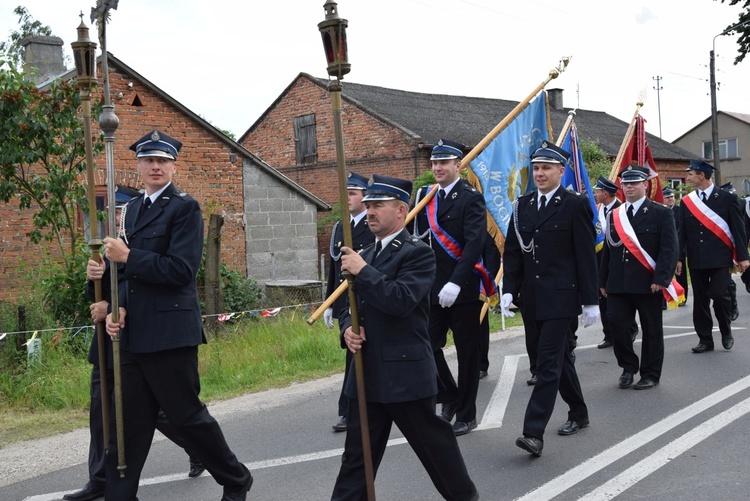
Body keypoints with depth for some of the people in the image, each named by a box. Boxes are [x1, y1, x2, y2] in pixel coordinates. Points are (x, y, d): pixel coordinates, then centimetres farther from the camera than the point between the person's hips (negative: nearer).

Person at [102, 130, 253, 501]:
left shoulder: (185, 208, -8)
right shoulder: (132, 209, 16)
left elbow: (181, 269, -17)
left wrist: (127, 256, -16)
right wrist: (120, 307, 2)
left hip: (169, 332, -7)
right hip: (134, 334, 7)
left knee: (187, 416, 4)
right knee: (128, 423, 8)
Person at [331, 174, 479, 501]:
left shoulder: (417, 253, -9)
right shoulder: (367, 255, 16)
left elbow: (401, 300, -24)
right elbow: (351, 305, 20)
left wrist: (362, 271, -19)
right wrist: (348, 329, -2)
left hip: (405, 374, -7)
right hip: (367, 374, 7)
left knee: (433, 443, 9)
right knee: (357, 456, 9)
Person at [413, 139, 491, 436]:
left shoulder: (471, 198, -8)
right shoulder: (424, 196, 11)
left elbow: (475, 242, -19)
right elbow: (418, 239, 11)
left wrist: (456, 283, -28)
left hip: (463, 289, -5)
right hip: (432, 289, 5)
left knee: (467, 353, 5)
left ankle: (466, 415, 18)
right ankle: (449, 397, 24)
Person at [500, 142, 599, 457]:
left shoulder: (575, 205, -6)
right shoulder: (523, 205, 10)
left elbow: (586, 256, -7)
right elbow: (512, 251, 10)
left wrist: (591, 300, -9)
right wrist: (509, 290, -1)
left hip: (561, 297, -6)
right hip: (532, 298, 6)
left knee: (548, 363, -10)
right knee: (558, 358, 18)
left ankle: (534, 433, -13)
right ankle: (578, 413, 35)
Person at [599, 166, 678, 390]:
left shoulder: (661, 213, -1)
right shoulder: (614, 215, 14)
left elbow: (669, 249, -8)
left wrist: (661, 279, -18)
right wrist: (603, 281, 12)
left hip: (648, 283, -4)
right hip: (618, 284, 4)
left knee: (651, 329, 5)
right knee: (616, 324, -3)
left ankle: (650, 375, 16)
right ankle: (628, 367, 17)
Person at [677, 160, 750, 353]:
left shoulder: (727, 199, -1)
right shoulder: (686, 201, 7)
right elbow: (681, 232, 7)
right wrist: (678, 257, 0)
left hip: (720, 258, -3)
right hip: (696, 259, 3)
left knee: (718, 294, -13)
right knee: (700, 299, 5)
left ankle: (726, 332, 12)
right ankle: (705, 339, 14)